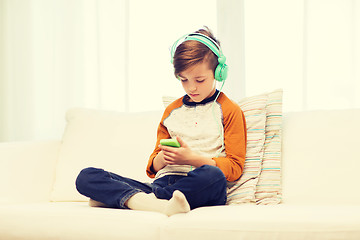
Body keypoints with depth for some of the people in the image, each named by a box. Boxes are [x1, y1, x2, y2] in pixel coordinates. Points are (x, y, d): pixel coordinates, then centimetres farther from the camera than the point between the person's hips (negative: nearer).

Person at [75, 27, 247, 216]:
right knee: (86, 177, -15)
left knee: (213, 176, -43)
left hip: (200, 188, -4)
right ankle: (158, 204, -41)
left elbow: (234, 167, 2)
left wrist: (192, 158, -11)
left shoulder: (229, 111, 10)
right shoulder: (172, 110, 24)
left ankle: (119, 197, -33)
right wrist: (162, 157, -1)